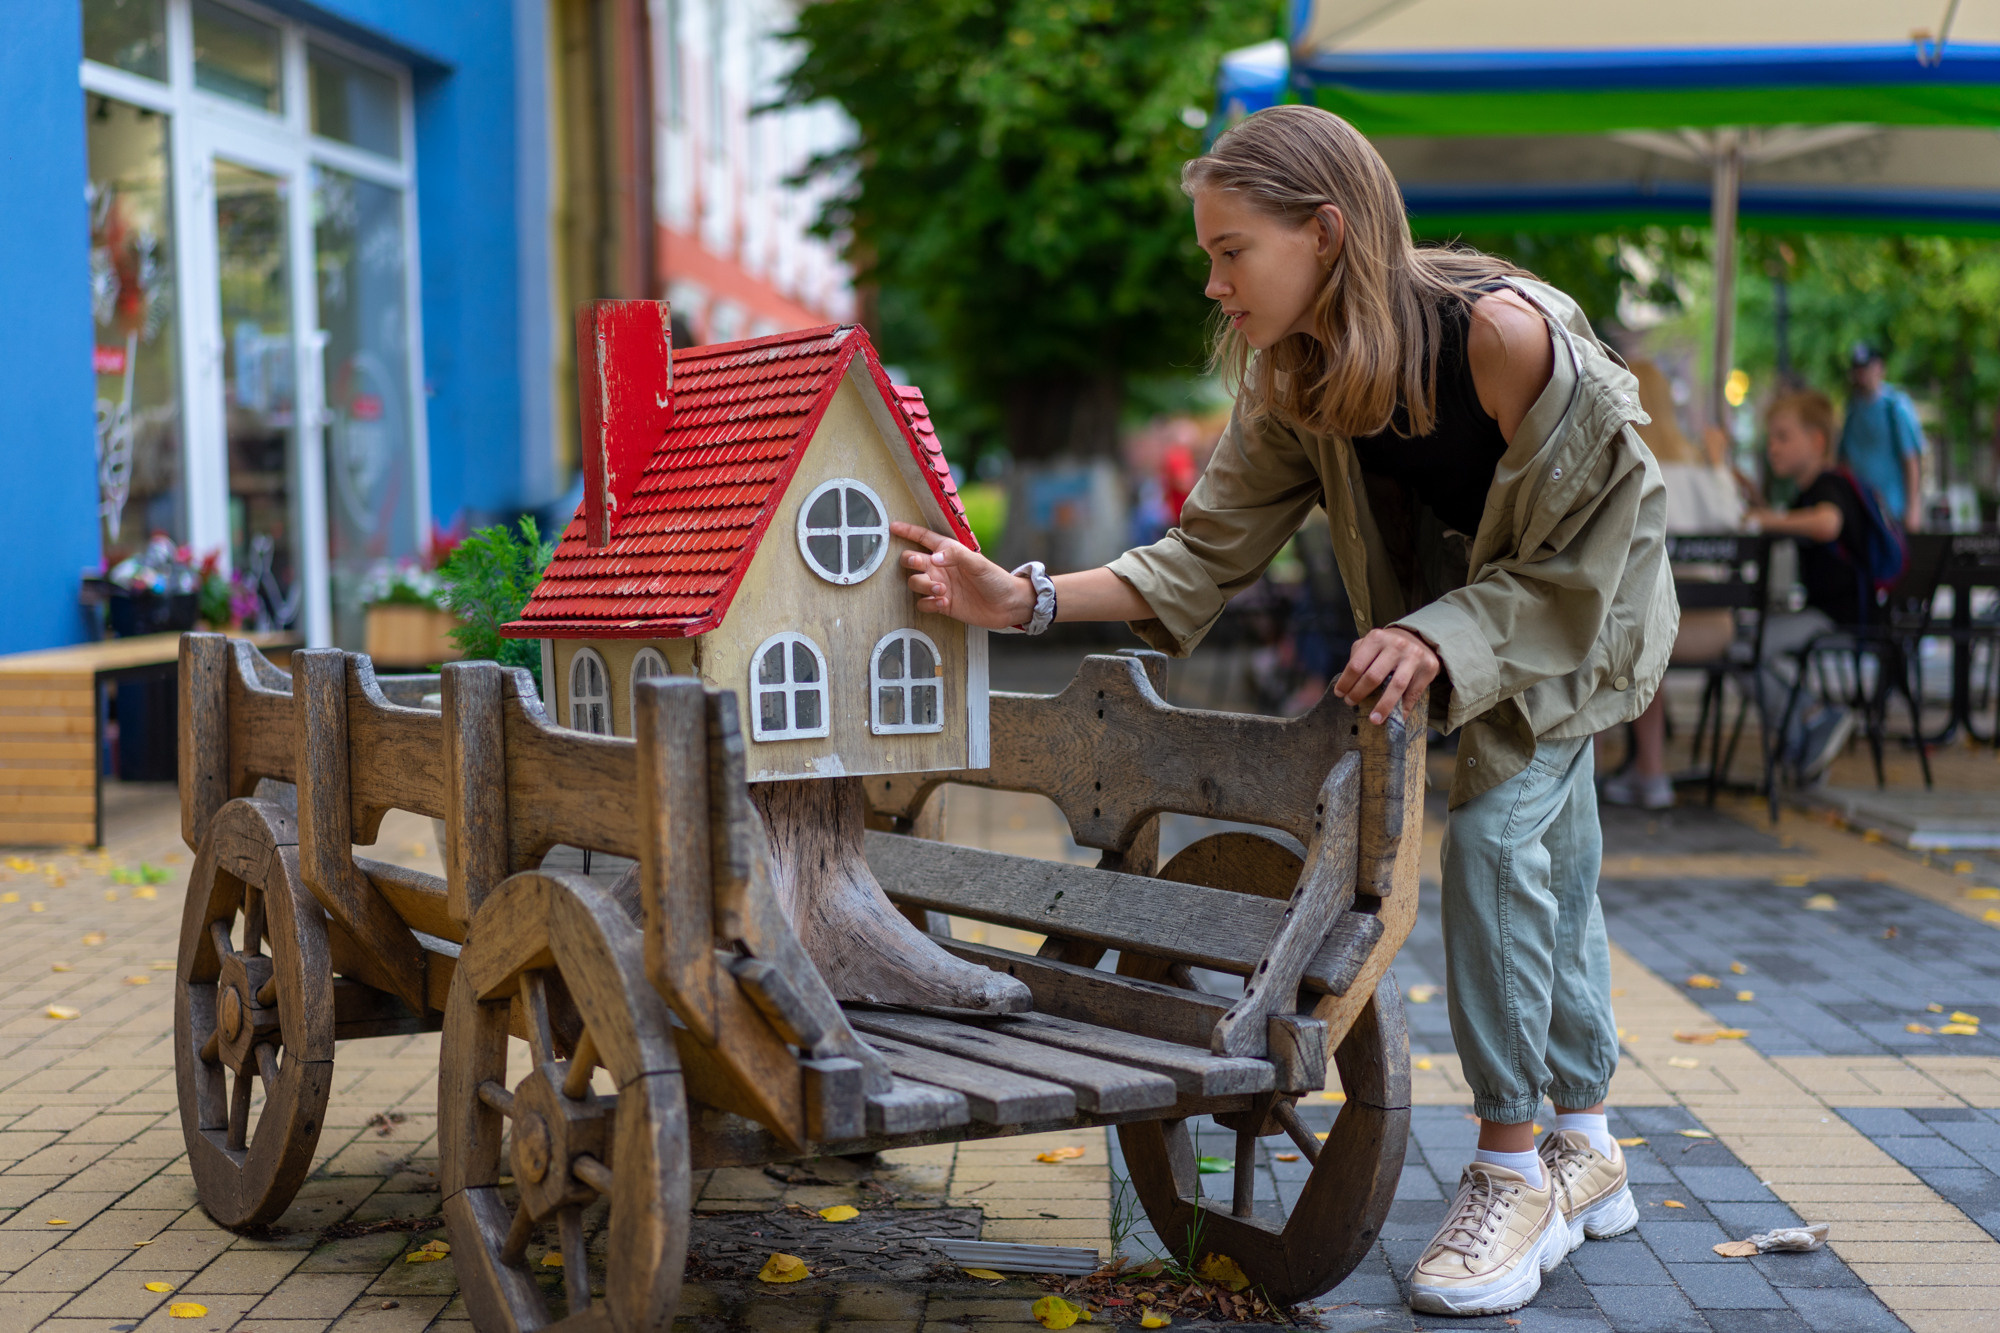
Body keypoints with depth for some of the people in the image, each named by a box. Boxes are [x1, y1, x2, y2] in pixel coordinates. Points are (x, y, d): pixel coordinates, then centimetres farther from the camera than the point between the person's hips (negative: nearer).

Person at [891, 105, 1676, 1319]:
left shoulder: (1504, 332, -37)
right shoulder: (1292, 380, -17)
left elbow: (1575, 558, -27)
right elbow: (1207, 559, -16)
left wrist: (1440, 636, -36)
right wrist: (1024, 601, -27)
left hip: (1590, 599, -6)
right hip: (1469, 594, 6)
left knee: (1496, 828, -18)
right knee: (1553, 859, 13)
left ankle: (1514, 1169, -5)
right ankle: (1587, 1156, 27)